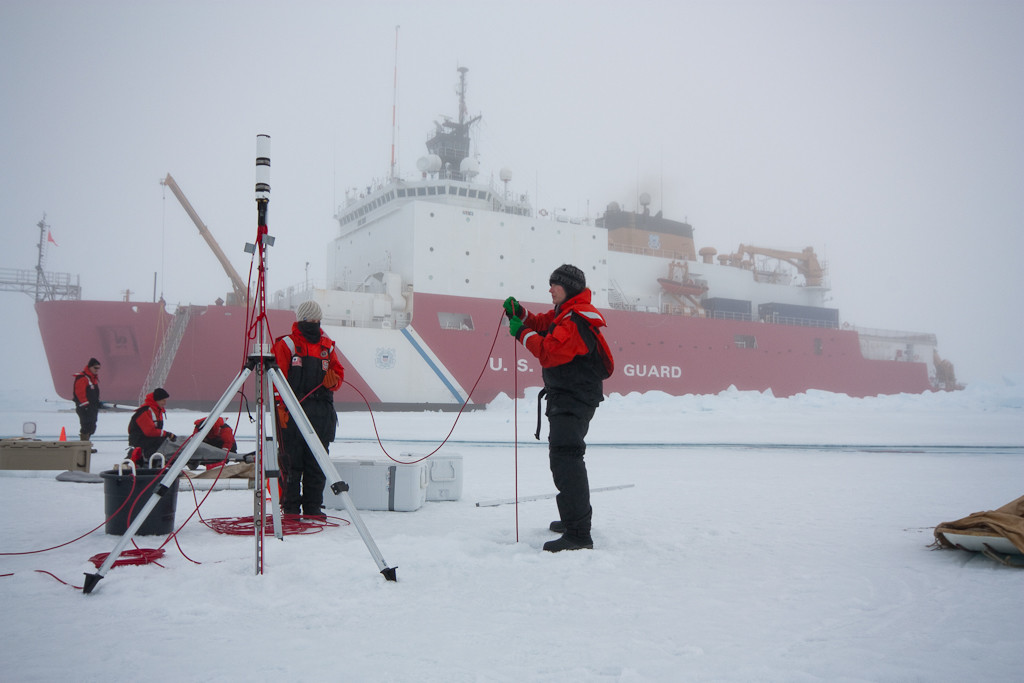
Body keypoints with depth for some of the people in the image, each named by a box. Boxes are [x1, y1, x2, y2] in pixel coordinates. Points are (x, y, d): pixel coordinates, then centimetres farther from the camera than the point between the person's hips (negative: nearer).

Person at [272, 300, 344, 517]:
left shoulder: (327, 346, 16)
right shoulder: (286, 344, 2)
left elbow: (338, 372, 20)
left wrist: (333, 381, -3)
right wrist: (281, 406, -14)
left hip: (322, 412, 4)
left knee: (317, 463, 6)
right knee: (291, 461, -2)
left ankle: (313, 506, 14)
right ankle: (290, 507, 7)